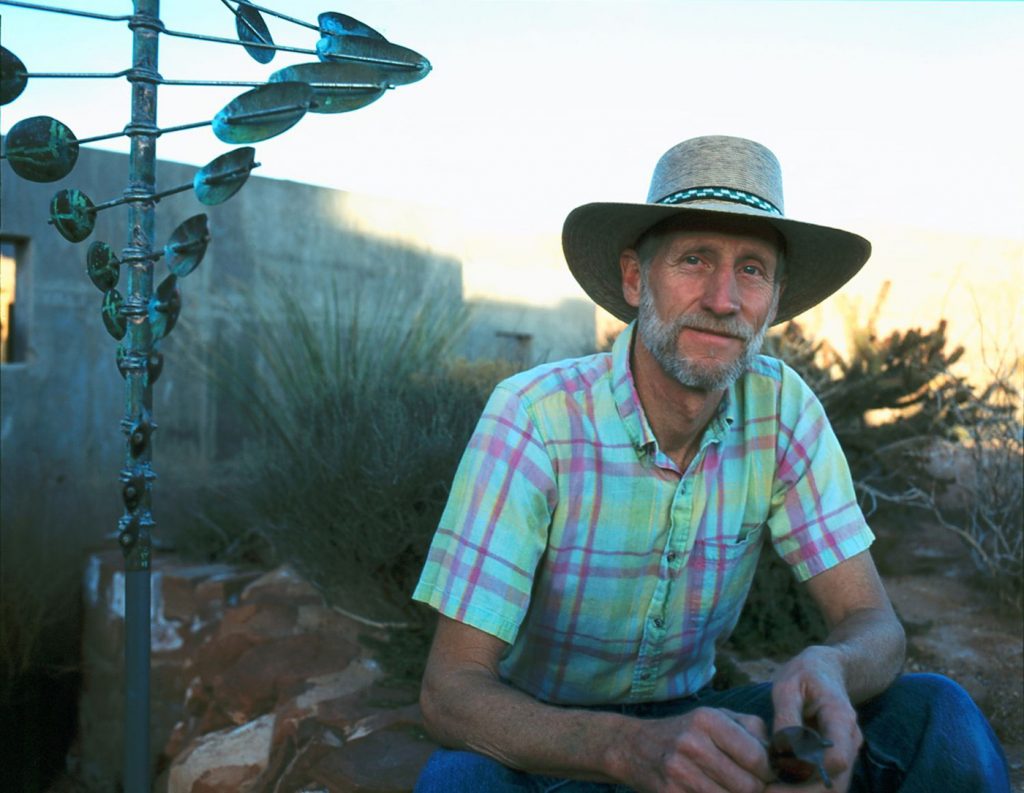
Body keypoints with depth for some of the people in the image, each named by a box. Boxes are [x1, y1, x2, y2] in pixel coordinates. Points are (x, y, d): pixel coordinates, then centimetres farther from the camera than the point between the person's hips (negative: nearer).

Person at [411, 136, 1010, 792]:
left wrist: (828, 668, -36)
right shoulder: (535, 418, -24)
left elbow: (874, 624, -10)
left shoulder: (782, 409, -11)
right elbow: (449, 693, -26)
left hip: (686, 717, 3)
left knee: (939, 717, -18)